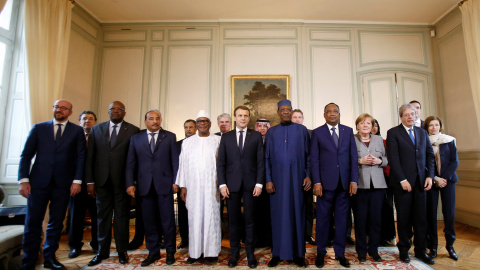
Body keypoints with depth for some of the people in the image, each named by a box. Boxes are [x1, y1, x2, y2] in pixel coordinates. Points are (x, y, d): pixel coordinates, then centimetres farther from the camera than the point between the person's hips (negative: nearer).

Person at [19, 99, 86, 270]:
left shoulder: (77, 131, 5)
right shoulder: (39, 128, 8)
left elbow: (80, 157, 1)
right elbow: (26, 155, 5)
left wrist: (77, 180, -7)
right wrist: (23, 179, -5)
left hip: (63, 184, 0)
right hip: (38, 182, 0)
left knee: (56, 223, 9)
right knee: (32, 222, 5)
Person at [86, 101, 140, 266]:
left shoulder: (133, 131, -2)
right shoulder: (96, 129, 10)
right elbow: (90, 156, 6)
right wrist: (89, 181, 1)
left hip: (122, 181, -3)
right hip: (102, 181, 3)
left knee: (121, 217, 8)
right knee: (102, 216, 14)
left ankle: (122, 251, 24)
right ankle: (102, 251, 30)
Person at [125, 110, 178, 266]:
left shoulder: (170, 137, 4)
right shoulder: (136, 138, 10)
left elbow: (175, 160, 0)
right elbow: (131, 163, 6)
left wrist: (175, 181, -5)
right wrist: (130, 184, -2)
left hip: (164, 184, -2)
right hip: (145, 186, 2)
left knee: (168, 220, 5)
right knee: (149, 221, 12)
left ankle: (170, 252, 21)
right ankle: (153, 252, 27)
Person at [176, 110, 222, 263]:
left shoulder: (218, 141, 4)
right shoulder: (187, 142, 11)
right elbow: (183, 164, 8)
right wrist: (182, 186, 2)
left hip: (212, 186, -1)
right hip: (193, 187, 2)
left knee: (212, 216, 4)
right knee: (194, 217, 6)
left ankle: (212, 251, 17)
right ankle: (195, 251, 19)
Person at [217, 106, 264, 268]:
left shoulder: (256, 136, 6)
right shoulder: (226, 137, 8)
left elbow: (261, 161, 2)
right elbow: (221, 163, 5)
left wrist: (259, 183, -5)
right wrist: (222, 184, -4)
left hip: (250, 184, 0)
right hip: (232, 185, 1)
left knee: (249, 220, 8)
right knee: (233, 220, 9)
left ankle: (250, 253, 23)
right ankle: (234, 253, 25)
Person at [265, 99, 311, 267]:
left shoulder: (302, 130, 6)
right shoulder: (271, 132, 7)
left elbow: (308, 155, 5)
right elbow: (267, 158, 5)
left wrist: (308, 176, -4)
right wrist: (268, 180, -3)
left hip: (297, 179, 0)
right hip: (277, 180, 1)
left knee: (297, 214, 6)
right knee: (278, 215, 6)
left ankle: (298, 254, 20)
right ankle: (278, 253, 19)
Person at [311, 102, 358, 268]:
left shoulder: (348, 131, 10)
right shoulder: (317, 132, 3)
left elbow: (353, 157, 7)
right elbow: (314, 159, -1)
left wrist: (354, 180, -1)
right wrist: (316, 182, -8)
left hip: (344, 183, 2)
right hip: (326, 182, -2)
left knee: (342, 219, 10)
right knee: (323, 219, 6)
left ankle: (340, 253, 25)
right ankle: (321, 253, 22)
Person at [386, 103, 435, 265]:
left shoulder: (422, 132, 14)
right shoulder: (393, 133, -2)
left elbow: (430, 155, 12)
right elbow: (393, 158, -9)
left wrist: (430, 176, 0)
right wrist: (402, 180, -13)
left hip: (421, 181, 4)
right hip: (403, 182, -4)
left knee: (421, 217, 8)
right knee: (404, 218, 6)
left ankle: (420, 250, 22)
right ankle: (404, 250, 20)